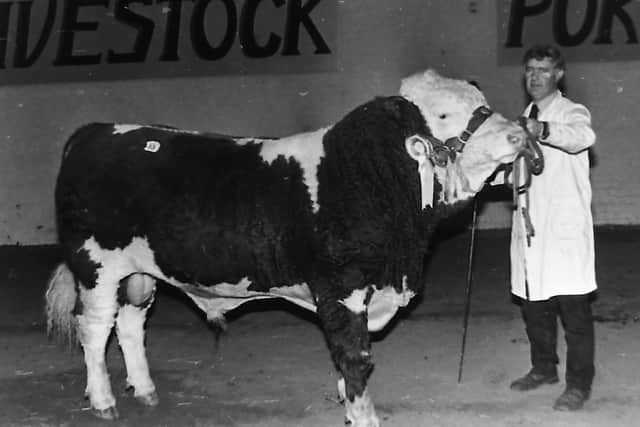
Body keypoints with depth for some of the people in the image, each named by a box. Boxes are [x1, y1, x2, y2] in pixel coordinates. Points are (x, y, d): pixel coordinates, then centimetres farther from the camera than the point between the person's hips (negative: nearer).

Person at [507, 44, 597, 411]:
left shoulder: (572, 112, -3)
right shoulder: (524, 120, 19)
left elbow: (583, 136, -28)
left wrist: (542, 130, -46)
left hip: (565, 227, -7)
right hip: (530, 227, 7)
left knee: (573, 306, -4)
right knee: (533, 302, 14)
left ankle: (579, 383, 5)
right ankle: (544, 369, 30)